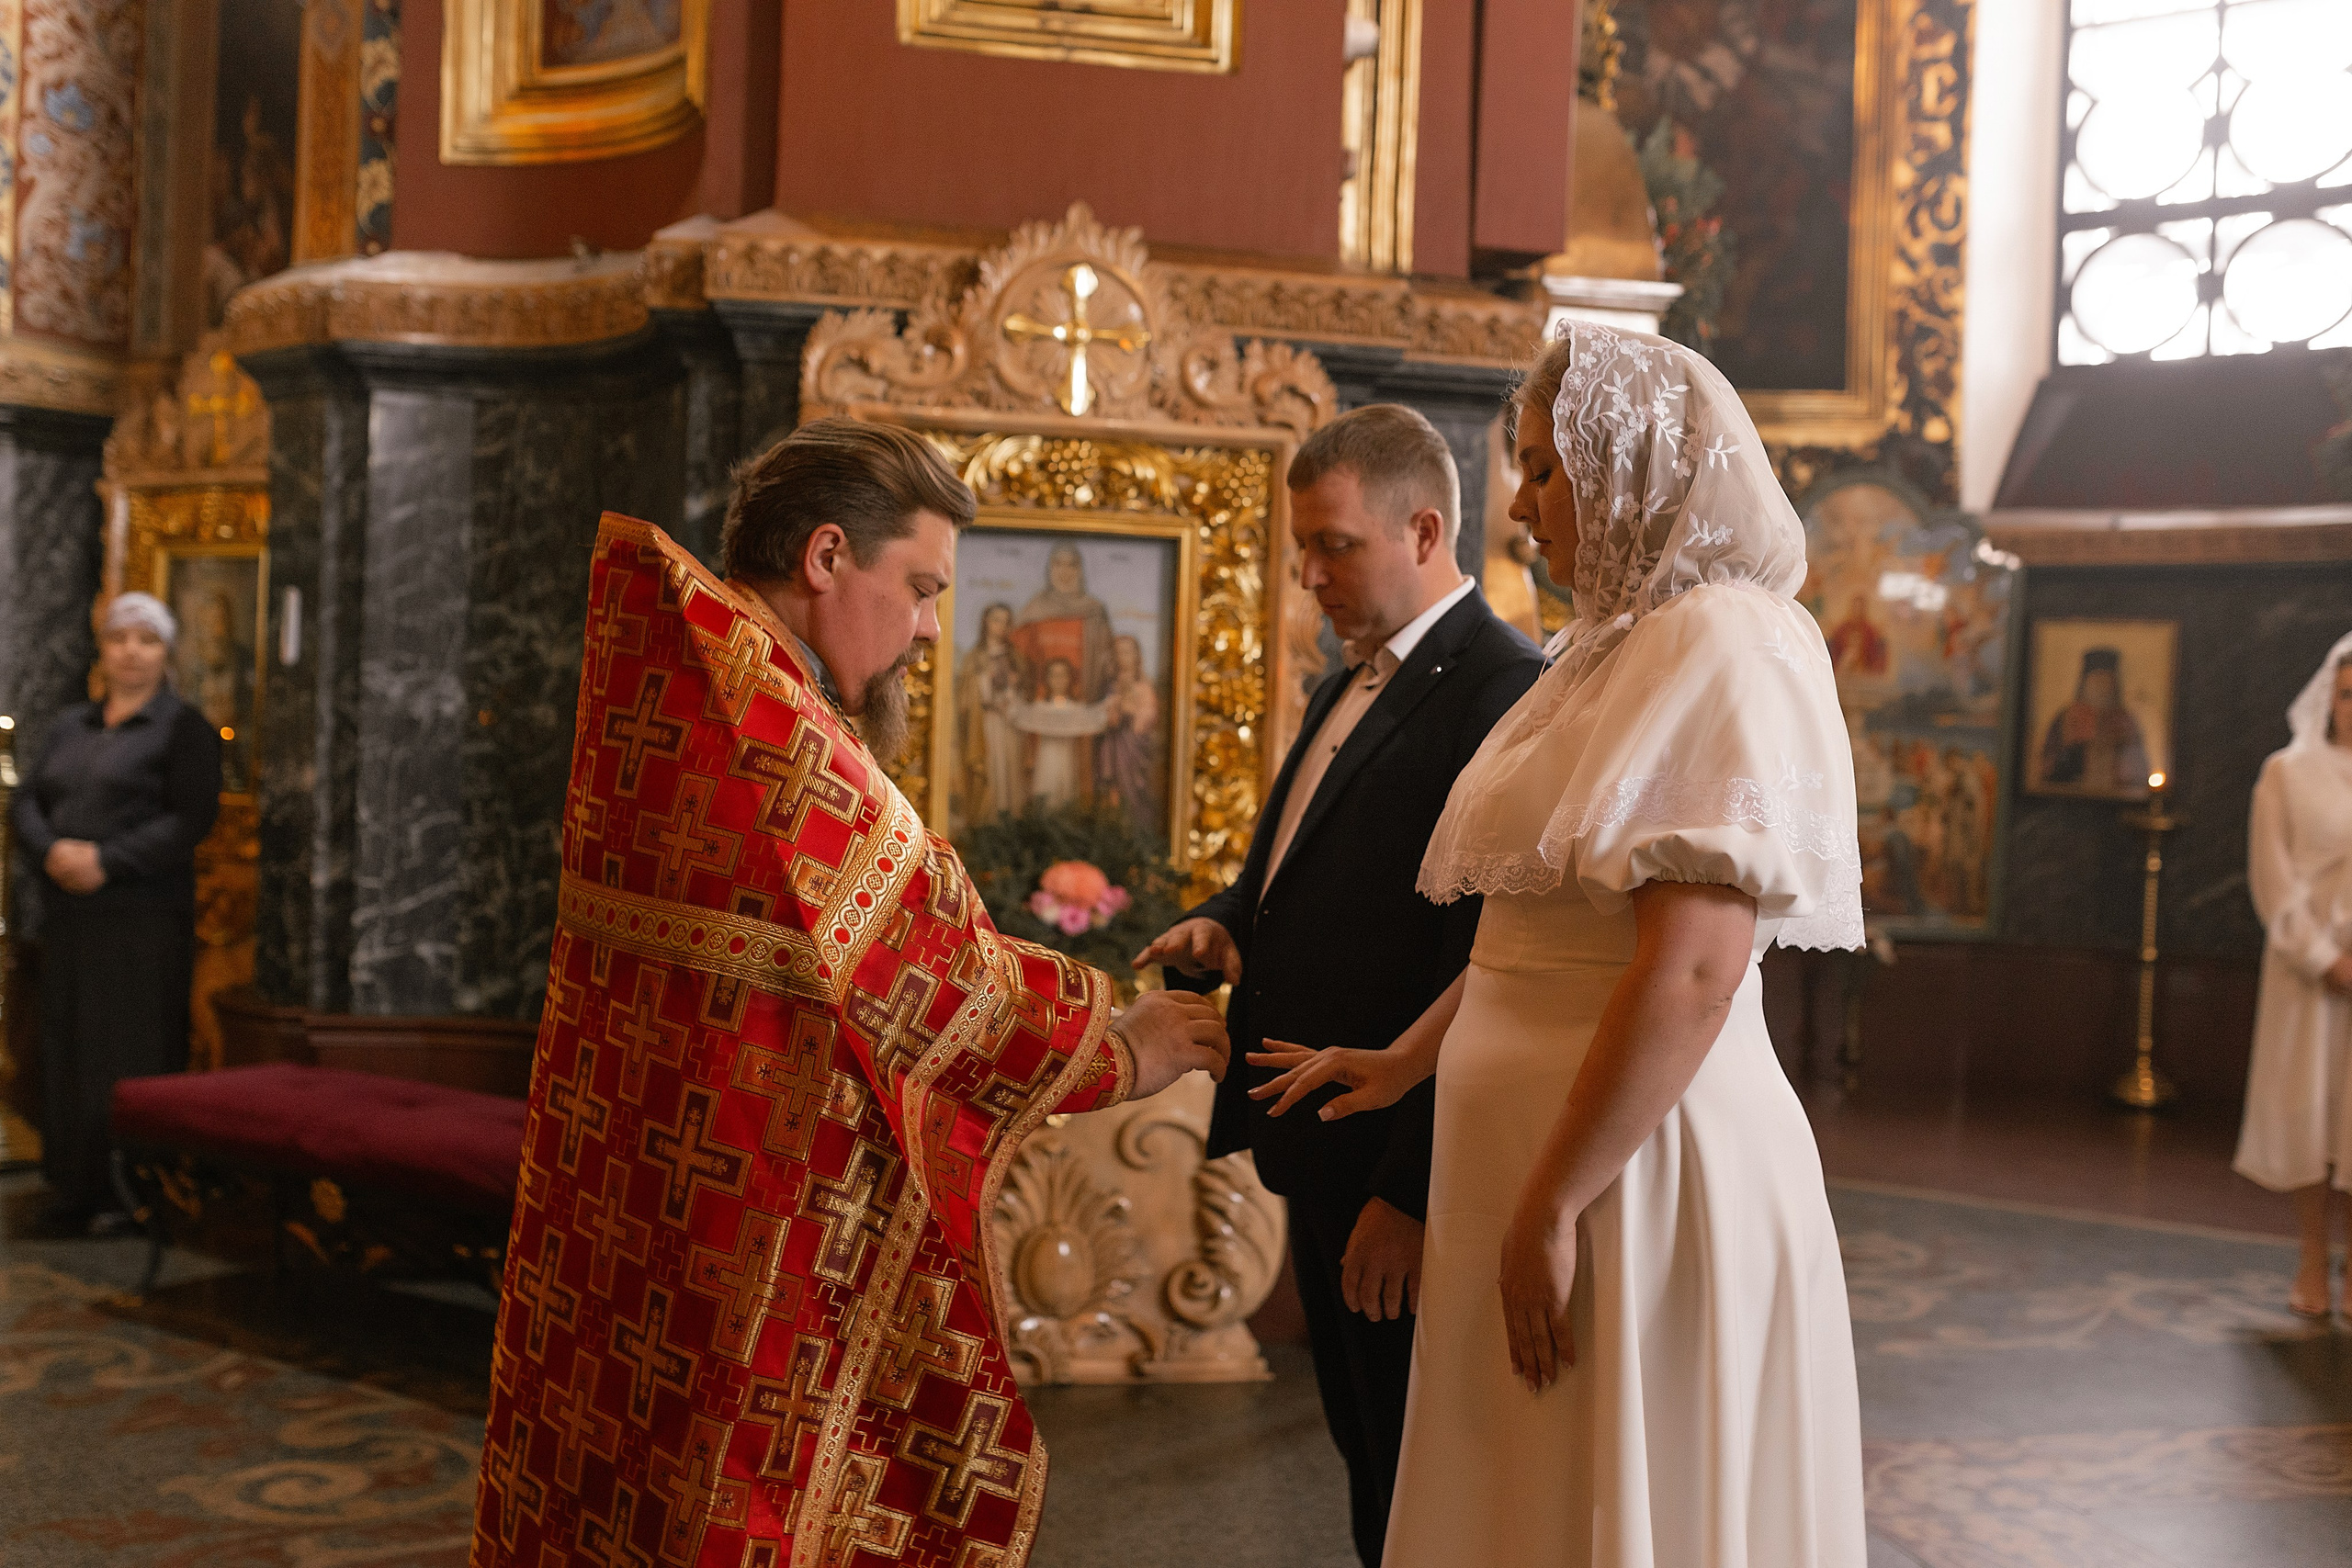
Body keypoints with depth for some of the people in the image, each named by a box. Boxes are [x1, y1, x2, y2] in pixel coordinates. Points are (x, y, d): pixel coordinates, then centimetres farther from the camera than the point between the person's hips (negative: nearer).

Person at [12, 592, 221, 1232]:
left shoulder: (183, 728, -1)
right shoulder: (71, 725, 18)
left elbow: (192, 818, -12)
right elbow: (29, 800, 12)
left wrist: (107, 861, -18)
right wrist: (52, 850, -9)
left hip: (144, 917, -6)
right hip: (68, 913, 6)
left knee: (133, 1057, -7)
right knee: (68, 1050, 6)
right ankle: (77, 1187, 13)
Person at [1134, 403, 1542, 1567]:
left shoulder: (1499, 692, -18)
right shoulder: (1348, 690, 14)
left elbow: (1484, 970, -23)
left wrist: (1411, 1192, -23)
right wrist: (1226, 926, 1)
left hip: (1405, 1169, -9)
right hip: (1322, 1152, 9)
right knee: (1366, 1452, 20)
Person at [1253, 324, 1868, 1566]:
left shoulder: (1722, 647, -14)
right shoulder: (1617, 647, 16)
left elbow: (1691, 974, -23)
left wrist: (1553, 1208, -22)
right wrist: (1405, 1063, 23)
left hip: (1636, 1164, -9)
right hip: (1541, 1144, 9)